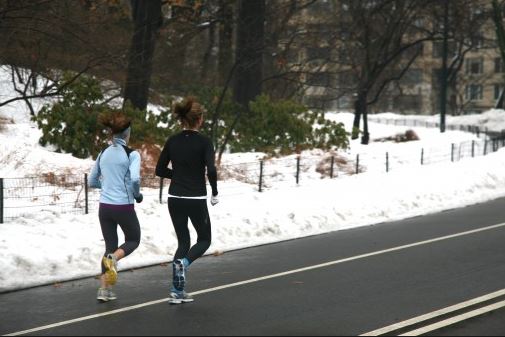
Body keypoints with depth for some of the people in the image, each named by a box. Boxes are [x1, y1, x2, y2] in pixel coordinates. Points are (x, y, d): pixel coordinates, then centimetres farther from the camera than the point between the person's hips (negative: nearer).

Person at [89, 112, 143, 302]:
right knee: (133, 240, 18)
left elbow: (92, 182, 14)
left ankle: (104, 290, 5)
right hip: (124, 207, -5)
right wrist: (137, 194, -5)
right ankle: (113, 259, -13)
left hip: (105, 207, 5)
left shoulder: (103, 154, 7)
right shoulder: (132, 154, -9)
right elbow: (135, 178, -23)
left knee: (110, 246, 15)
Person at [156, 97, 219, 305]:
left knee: (183, 241, 15)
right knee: (204, 240, 16)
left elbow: (160, 170, 6)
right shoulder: (203, 142, -10)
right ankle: (184, 262, -16)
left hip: (175, 199, 4)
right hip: (196, 200, -4)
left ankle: (177, 291, 8)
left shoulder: (172, 142, 3)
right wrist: (215, 194, -6)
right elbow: (211, 170, -20)